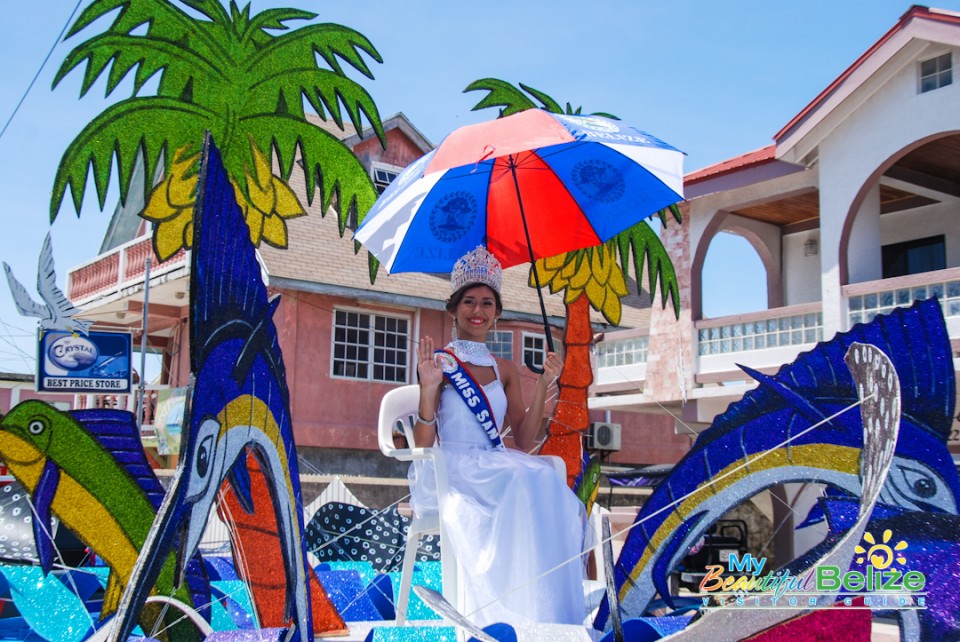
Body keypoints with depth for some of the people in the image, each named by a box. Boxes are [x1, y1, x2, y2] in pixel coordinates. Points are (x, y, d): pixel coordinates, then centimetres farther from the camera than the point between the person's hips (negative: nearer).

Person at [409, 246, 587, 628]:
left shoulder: (505, 370, 17)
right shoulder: (438, 363, 2)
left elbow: (524, 441, 10)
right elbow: (423, 445, -5)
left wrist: (542, 385, 1)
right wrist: (428, 389, -20)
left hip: (498, 469, 5)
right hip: (451, 471, -5)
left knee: (547, 483, -30)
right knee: (525, 482, -34)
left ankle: (549, 615, -29)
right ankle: (511, 617, -31)